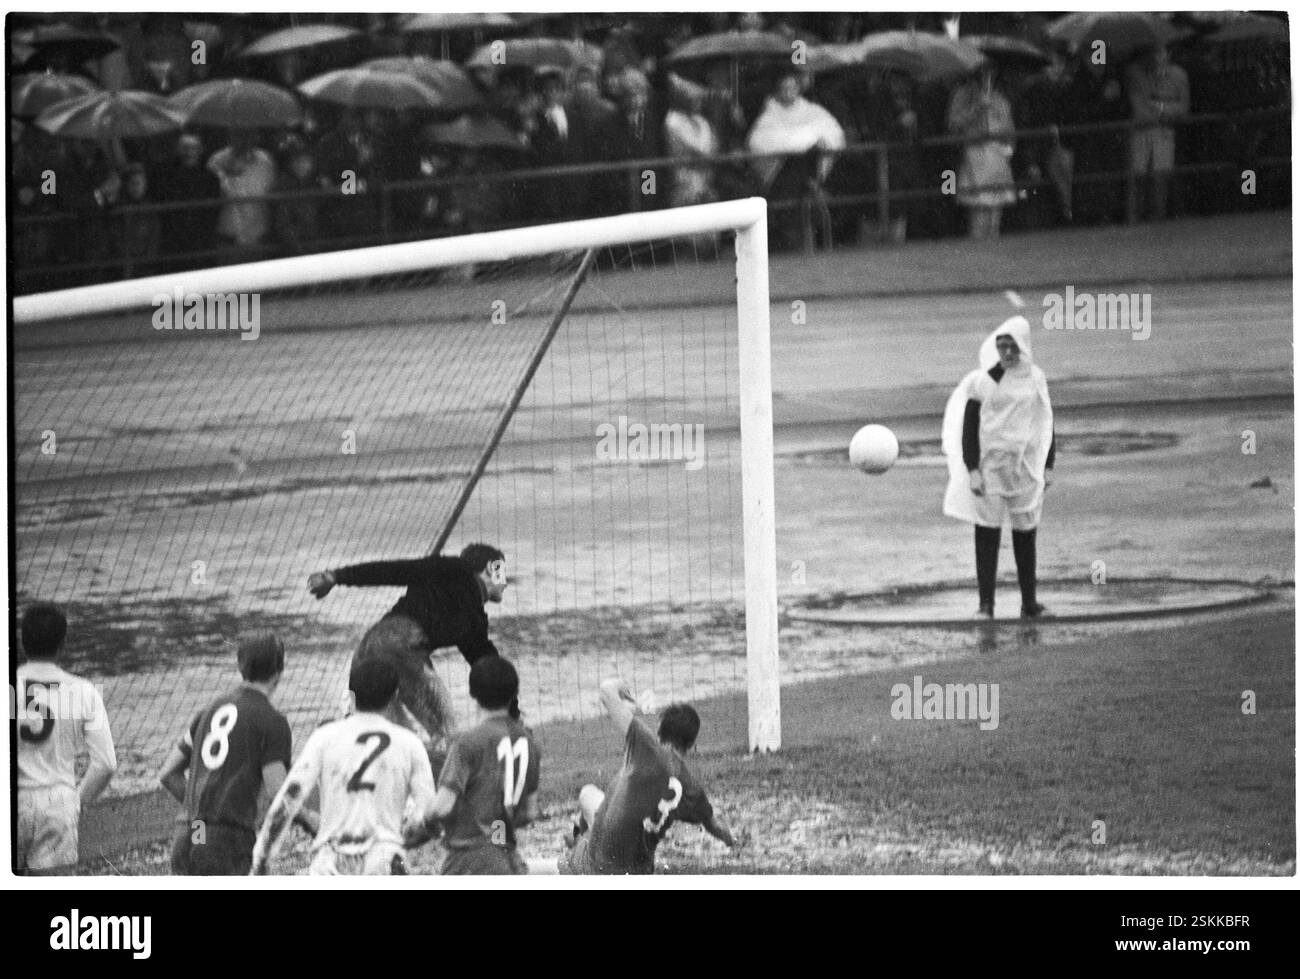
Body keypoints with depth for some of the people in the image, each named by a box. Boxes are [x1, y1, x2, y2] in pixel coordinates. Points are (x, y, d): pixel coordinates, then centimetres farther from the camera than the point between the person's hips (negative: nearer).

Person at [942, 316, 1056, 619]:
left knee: (1026, 535, 7)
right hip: (990, 466, -3)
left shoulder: (1035, 379, 5)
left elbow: (1045, 424, 13)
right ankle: (985, 604, 0)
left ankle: (1029, 603, 14)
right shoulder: (982, 380, -5)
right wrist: (972, 469, -10)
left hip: (1025, 468, 3)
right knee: (986, 535, -4)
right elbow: (969, 427, -4)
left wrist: (1047, 466, 9)